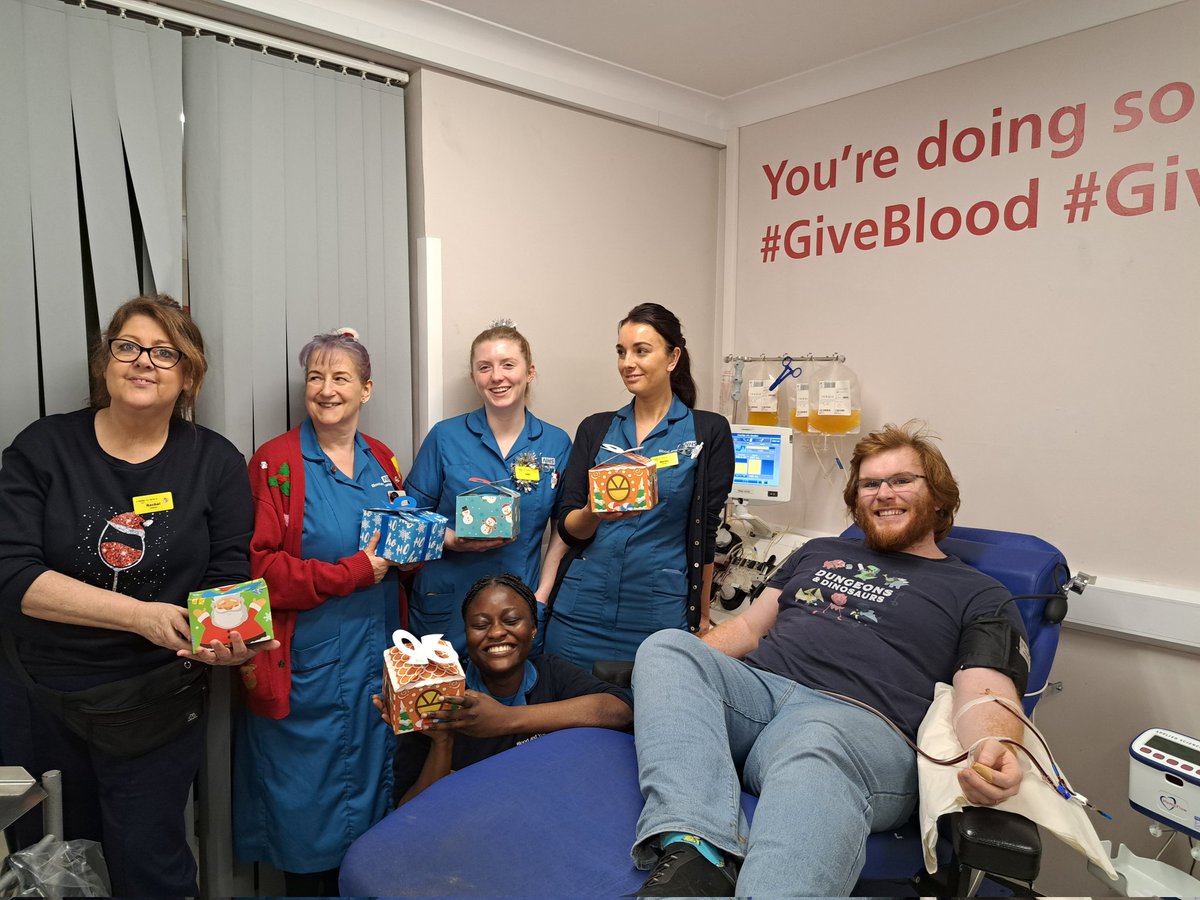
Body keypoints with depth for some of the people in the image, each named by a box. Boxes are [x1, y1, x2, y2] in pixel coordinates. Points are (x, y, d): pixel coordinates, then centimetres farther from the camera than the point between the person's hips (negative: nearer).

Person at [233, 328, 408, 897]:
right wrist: (357, 570, -19)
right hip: (307, 666, -5)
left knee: (370, 786, 18)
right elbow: (259, 568, -16)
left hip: (376, 658, 5)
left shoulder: (382, 461, 8)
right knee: (308, 800, 9)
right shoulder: (275, 462, -8)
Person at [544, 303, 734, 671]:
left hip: (661, 611, -2)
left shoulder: (708, 431, 0)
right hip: (582, 607, 3)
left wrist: (701, 616, 4)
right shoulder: (595, 429, 8)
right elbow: (567, 526, 4)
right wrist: (594, 513, -17)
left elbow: (705, 532, 1)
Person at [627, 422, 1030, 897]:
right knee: (666, 647, -24)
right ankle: (695, 853, -40)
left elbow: (985, 696, 2)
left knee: (814, 757, -40)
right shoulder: (820, 552, 30)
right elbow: (749, 627, 28)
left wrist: (994, 750, -24)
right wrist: (683, 671, 9)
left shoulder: (978, 594, 17)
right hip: (755, 685, 5)